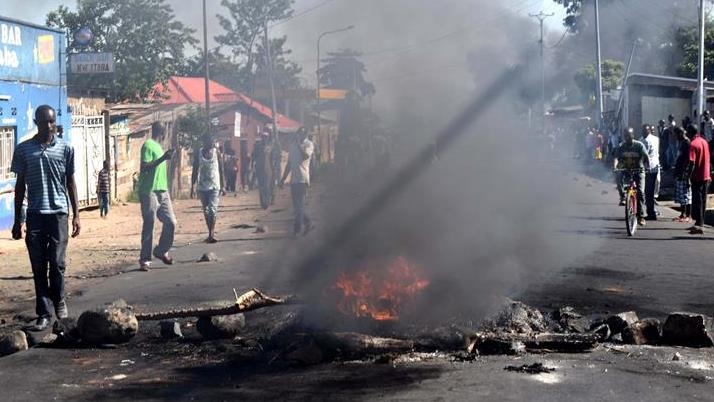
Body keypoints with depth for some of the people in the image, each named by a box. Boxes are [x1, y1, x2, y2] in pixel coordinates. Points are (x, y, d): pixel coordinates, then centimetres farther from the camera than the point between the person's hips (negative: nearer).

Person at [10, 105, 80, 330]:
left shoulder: (65, 149, 4)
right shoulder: (24, 149, 4)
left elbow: (70, 182, 8)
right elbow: (20, 185, 8)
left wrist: (76, 215, 3)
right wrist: (17, 220, 7)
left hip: (58, 212, -1)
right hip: (35, 214, 1)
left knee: (57, 263, -4)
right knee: (38, 267, 2)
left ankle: (59, 299, 23)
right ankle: (43, 314, 8)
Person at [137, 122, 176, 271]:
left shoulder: (158, 146, 19)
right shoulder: (148, 145, -9)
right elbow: (144, 167, -20)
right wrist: (162, 158, -25)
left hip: (162, 192, 8)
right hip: (149, 192, -8)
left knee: (171, 222, 4)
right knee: (149, 225, -4)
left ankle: (161, 251, 22)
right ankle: (145, 260, 2)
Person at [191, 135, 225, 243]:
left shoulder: (216, 152, 0)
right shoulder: (198, 153, 1)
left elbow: (221, 170, 4)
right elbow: (195, 171, 5)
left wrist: (223, 186, 1)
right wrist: (193, 186, 1)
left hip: (214, 186, -2)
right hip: (202, 186, 2)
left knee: (212, 209, -15)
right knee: (206, 211, 8)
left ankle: (211, 234, -18)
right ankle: (211, 233, 19)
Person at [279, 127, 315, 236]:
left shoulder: (308, 144, -2)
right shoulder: (293, 145, 15)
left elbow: (305, 156, -23)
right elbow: (289, 163, 19)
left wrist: (299, 144, -15)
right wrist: (283, 179, 17)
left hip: (302, 179, -6)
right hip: (293, 179, 6)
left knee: (299, 206, -7)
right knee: (297, 206, 8)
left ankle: (297, 229, -3)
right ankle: (308, 223, 22)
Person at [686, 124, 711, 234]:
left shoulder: (693, 144, -14)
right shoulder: (704, 142, 10)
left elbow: (692, 163, -20)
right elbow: (707, 160, 15)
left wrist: (689, 177, -18)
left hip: (697, 177, -7)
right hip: (706, 176, 7)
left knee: (697, 201, -6)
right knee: (702, 201, 13)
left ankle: (699, 225, -11)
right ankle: (699, 223, 21)